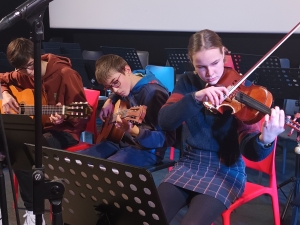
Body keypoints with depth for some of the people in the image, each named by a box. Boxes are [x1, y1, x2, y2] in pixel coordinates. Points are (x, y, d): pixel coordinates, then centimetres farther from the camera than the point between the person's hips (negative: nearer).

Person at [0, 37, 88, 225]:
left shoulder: (65, 74, -14)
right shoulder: (23, 75, 4)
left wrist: (64, 118, -33)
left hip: (63, 131, -6)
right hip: (34, 128, 6)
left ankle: (32, 210, -14)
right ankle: (32, 210, -11)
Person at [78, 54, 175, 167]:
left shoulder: (154, 93, -21)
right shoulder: (126, 86, 5)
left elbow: (166, 139, -24)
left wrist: (132, 130, -39)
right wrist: (109, 101, 10)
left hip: (146, 149, -8)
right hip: (121, 141, 8)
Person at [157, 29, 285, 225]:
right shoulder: (188, 82, 1)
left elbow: (248, 150, -18)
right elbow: (165, 122, -14)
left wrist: (265, 140, -42)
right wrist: (195, 97, -29)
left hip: (226, 169, -3)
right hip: (190, 163, 3)